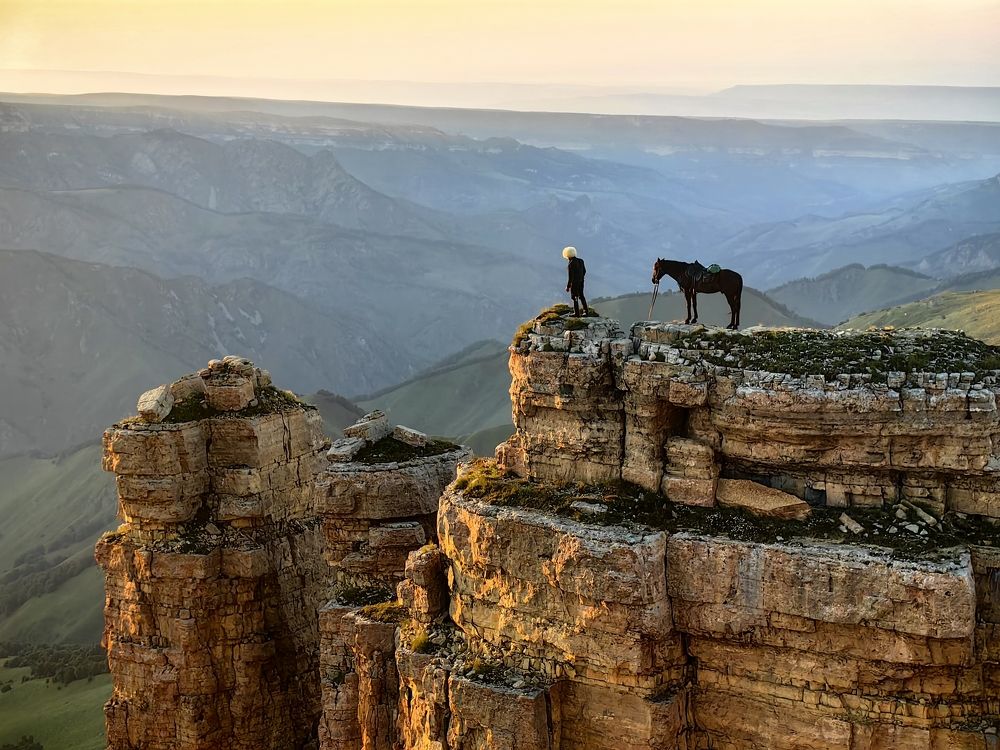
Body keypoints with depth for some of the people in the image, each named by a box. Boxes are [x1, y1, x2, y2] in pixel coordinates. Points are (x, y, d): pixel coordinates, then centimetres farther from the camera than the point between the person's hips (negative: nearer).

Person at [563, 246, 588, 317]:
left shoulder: (571, 264, -25)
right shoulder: (581, 261, -4)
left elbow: (570, 277, -23)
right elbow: (584, 271, 8)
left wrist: (568, 286, -13)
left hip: (574, 283, -7)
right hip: (581, 282, 7)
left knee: (575, 298, 9)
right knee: (581, 296, 22)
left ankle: (577, 313, 17)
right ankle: (586, 311, 26)